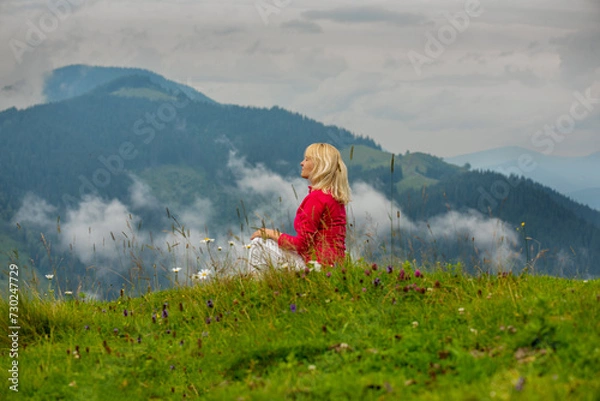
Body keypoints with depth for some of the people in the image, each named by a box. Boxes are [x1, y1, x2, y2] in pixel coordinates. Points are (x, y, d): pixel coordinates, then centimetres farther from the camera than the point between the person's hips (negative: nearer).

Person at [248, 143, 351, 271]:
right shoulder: (334, 195, 13)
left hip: (318, 264, -10)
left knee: (258, 244, -3)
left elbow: (301, 244, -17)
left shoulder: (316, 197, -16)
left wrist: (270, 234, -4)